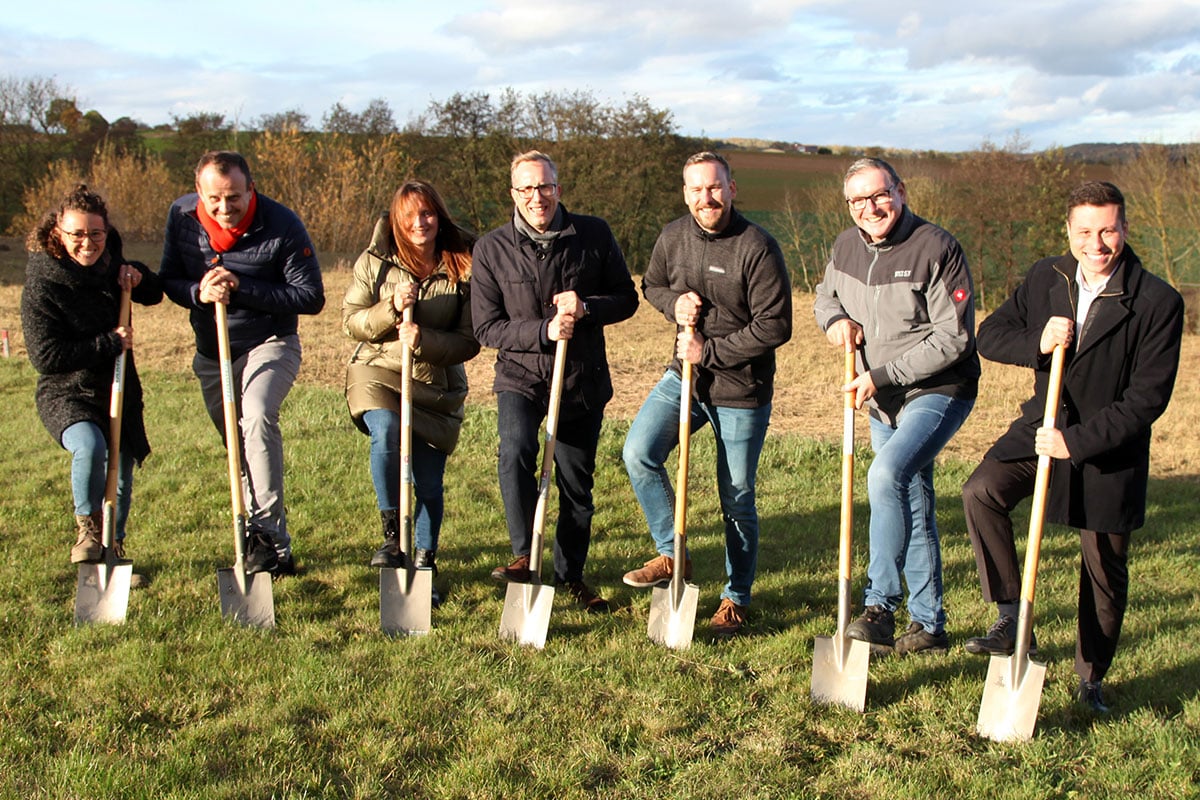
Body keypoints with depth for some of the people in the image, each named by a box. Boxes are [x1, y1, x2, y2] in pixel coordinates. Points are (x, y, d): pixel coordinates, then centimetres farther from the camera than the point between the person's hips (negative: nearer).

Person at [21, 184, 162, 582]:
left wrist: (138, 276, -5)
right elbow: (45, 356, -21)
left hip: (119, 390, 5)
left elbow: (154, 295, 18)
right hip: (66, 393, -5)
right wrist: (110, 343, -22)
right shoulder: (41, 286, -17)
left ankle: (112, 549, 32)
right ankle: (87, 526, -7)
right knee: (90, 446, -33)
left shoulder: (110, 264, -1)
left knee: (122, 475, 10)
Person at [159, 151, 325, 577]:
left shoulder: (282, 225, -20)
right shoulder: (181, 216, -7)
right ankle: (258, 540, 26)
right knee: (235, 444, 11)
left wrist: (241, 290, -26)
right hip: (211, 351, 5)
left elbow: (311, 297, -18)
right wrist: (198, 292, -21)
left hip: (269, 344, -5)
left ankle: (272, 538, -27)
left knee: (257, 418, -29)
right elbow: (168, 280, 3)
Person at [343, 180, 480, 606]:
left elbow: (470, 341, -4)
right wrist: (391, 308, -18)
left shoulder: (463, 269, -2)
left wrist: (425, 340, -21)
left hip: (437, 383, 1)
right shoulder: (375, 262, 0)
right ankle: (392, 533, -10)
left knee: (429, 482, 0)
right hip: (377, 371, -1)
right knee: (386, 432, -30)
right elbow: (350, 322, -1)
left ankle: (425, 562, 21)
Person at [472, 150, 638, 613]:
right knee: (516, 451, -29)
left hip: (583, 380, 2)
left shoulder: (594, 235, -2)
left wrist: (586, 308, -16)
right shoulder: (491, 249, -5)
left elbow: (627, 298, 4)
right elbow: (487, 328, -5)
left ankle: (571, 575, 30)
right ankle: (524, 557, -16)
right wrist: (544, 331, -20)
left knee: (576, 484, 10)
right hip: (521, 375, -1)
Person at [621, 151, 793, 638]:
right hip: (685, 376, 5)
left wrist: (709, 351, -18)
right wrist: (674, 303, -5)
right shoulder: (673, 237, 0)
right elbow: (651, 285, 18)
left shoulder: (757, 247, -17)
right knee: (639, 454, -13)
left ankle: (736, 598, 23)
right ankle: (671, 555, 7)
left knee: (737, 499, 5)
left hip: (742, 390, -5)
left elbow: (775, 327, -17)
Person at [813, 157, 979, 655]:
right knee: (912, 508, 14)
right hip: (883, 400, 7)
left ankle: (880, 607, -22)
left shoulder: (936, 249, -17)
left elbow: (952, 340, -19)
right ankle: (929, 624, 25)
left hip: (937, 392, -7)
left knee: (887, 474, -29)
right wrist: (835, 319, -3)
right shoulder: (846, 247, 2)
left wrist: (881, 376, -22)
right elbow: (824, 296, 21)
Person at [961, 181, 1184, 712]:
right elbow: (989, 335, 0)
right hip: (1043, 425, 3)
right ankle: (1011, 619, -10)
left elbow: (1147, 398, -18)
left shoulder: (1158, 302, -17)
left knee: (1104, 570, 8)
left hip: (1109, 449, -3)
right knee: (981, 491, -23)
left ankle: (1091, 678, 29)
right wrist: (1036, 342, -21)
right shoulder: (1045, 278, -3)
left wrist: (1077, 442, -24)